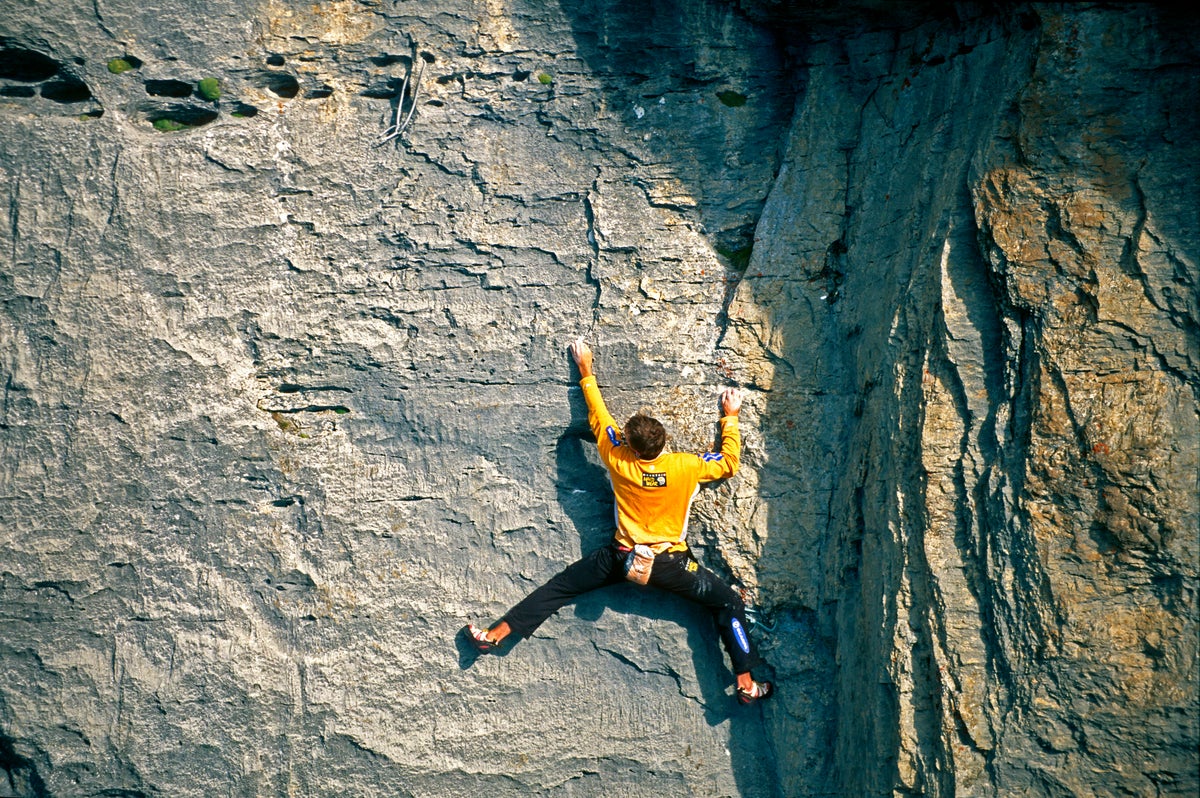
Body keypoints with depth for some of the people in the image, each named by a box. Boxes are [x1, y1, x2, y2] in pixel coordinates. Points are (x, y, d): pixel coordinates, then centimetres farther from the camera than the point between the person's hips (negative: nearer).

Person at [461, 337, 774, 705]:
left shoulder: (619, 462, -15)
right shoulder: (685, 467, -19)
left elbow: (599, 419, -2)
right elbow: (729, 463, -3)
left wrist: (586, 371, 10)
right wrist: (730, 416, 8)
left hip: (623, 559, 1)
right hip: (670, 564, -1)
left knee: (558, 588, 11)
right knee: (729, 603, 12)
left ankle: (494, 635, 9)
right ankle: (746, 682, 5)